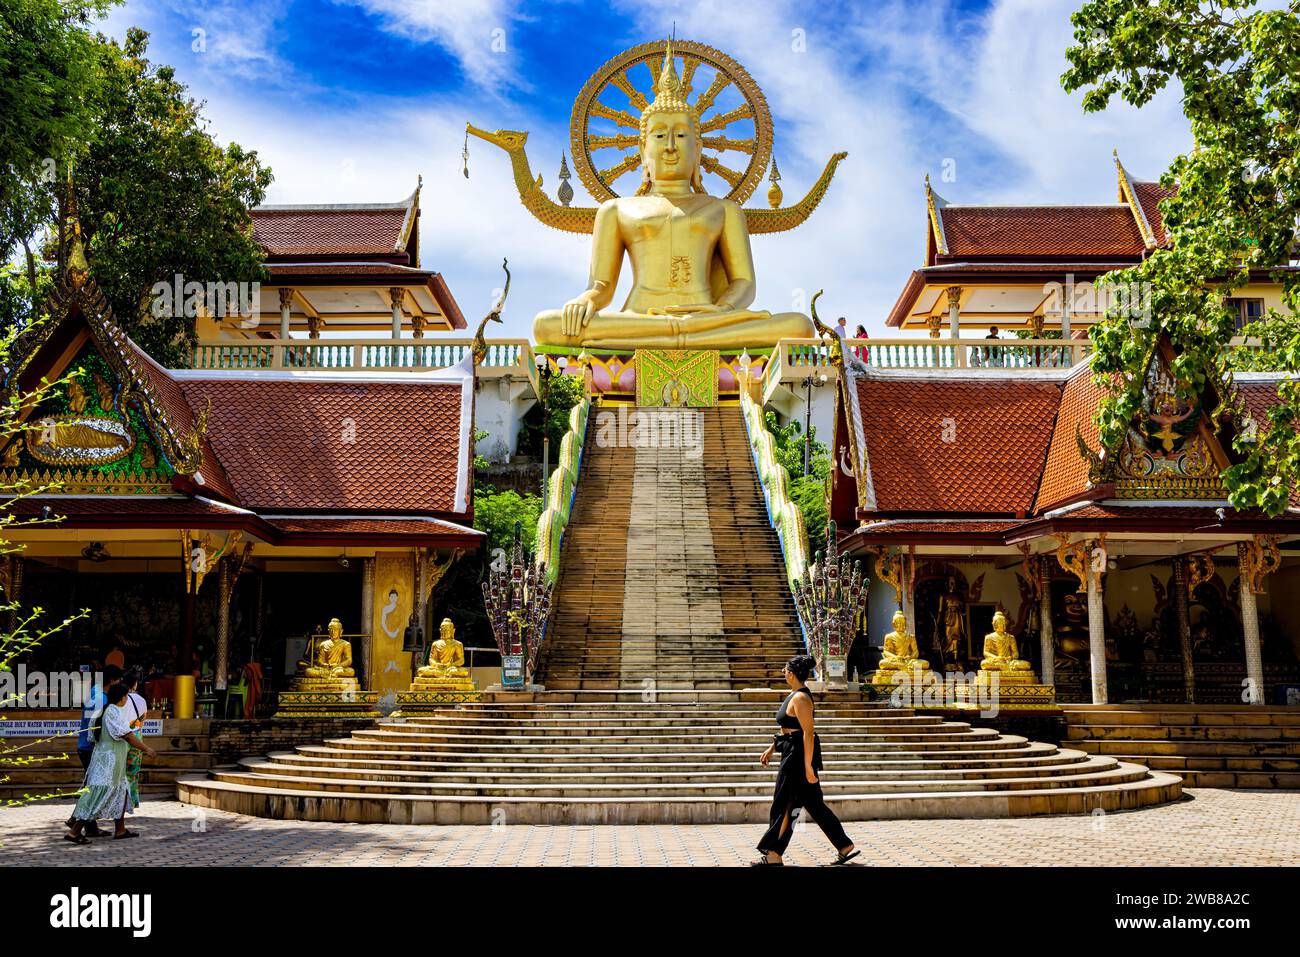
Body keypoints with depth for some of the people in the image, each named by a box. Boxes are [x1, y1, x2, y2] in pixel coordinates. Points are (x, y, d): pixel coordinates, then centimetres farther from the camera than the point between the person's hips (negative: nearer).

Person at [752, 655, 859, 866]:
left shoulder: (800, 698, -18)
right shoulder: (795, 695, 13)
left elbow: (808, 733, -23)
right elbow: (788, 728, 22)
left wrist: (808, 767, -24)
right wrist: (771, 749, 23)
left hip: (799, 755, -10)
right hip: (793, 753, 10)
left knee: (784, 805, -1)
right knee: (814, 804, 14)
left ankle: (773, 856, 8)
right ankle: (846, 847, 20)